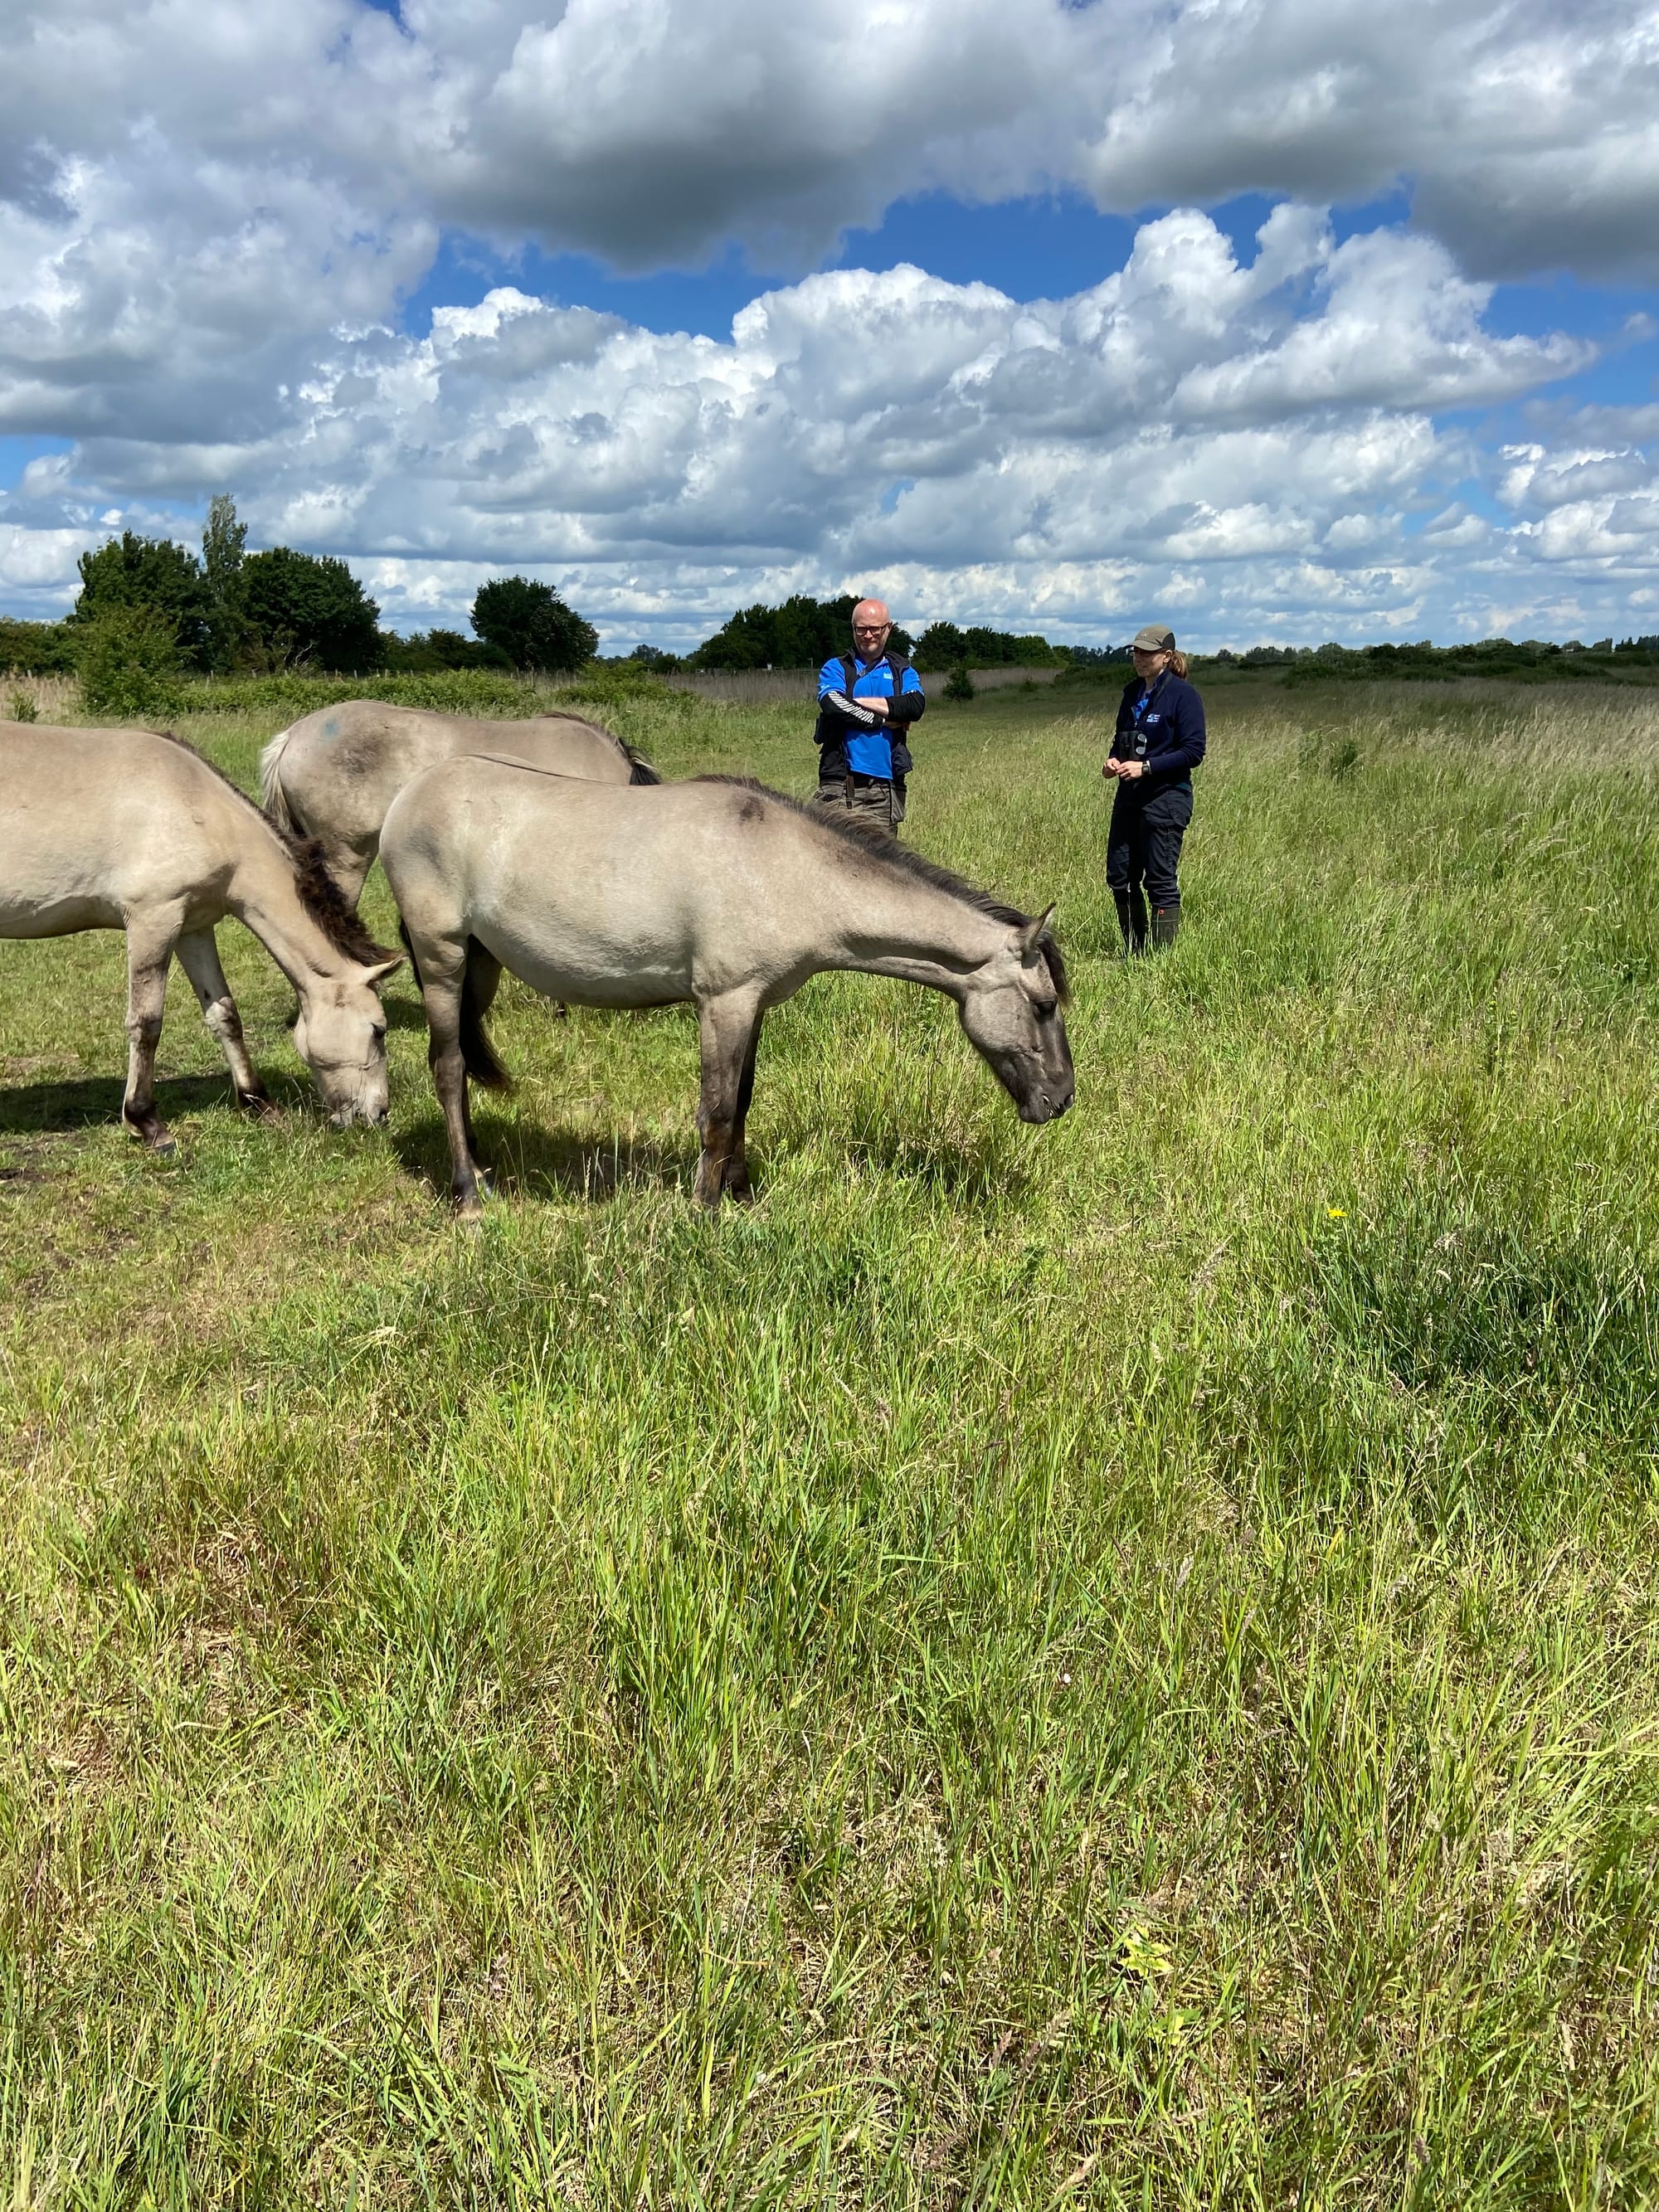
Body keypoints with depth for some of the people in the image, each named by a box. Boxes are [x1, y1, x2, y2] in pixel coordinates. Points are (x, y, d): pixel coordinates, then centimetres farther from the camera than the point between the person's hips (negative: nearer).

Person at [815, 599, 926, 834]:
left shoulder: (902, 671, 17)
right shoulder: (835, 668, 10)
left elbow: (915, 706, -5)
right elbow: (832, 706, -11)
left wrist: (861, 701, -7)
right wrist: (884, 720, -5)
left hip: (886, 787, 3)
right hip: (840, 786, -2)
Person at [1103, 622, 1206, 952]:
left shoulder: (1183, 694, -9)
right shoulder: (1132, 693, 12)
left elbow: (1193, 752, -13)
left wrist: (1146, 767, -20)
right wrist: (1113, 760, 0)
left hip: (1166, 798, -7)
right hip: (1129, 796, 8)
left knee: (1160, 880, -4)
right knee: (1119, 876, 8)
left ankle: (1161, 956, 4)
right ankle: (1134, 952, 21)